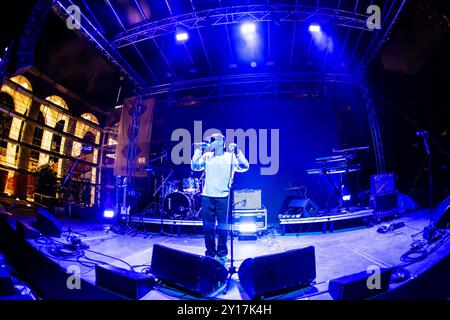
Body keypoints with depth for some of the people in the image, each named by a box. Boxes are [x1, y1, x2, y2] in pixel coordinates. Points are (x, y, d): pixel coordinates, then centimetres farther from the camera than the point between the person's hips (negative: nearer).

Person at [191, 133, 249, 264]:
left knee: (222, 227, 2)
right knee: (208, 227, 8)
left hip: (223, 197, -3)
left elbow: (244, 167, -10)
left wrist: (237, 151, -17)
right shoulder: (207, 156, 11)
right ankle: (210, 254, 23)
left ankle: (221, 255, 16)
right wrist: (198, 150, -1)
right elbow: (195, 167, 2)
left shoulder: (230, 157, 3)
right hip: (207, 196, 3)